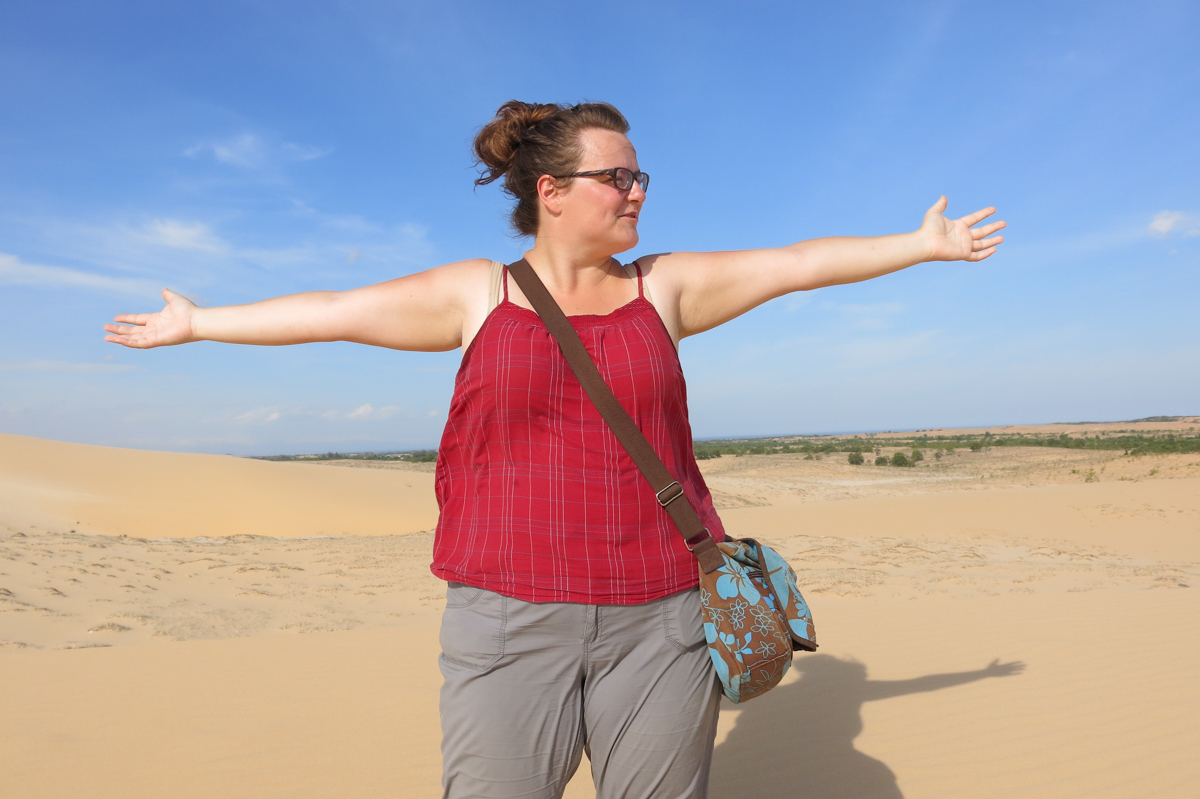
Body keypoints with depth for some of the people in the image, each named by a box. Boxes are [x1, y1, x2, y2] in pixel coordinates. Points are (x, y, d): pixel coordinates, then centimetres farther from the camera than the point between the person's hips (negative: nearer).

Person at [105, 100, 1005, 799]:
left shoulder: (664, 287, 7)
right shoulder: (477, 295, 3)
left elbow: (799, 263, 11)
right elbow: (331, 310, 8)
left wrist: (921, 243, 16)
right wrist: (197, 323, 16)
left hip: (656, 620, 2)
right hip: (510, 618, -1)